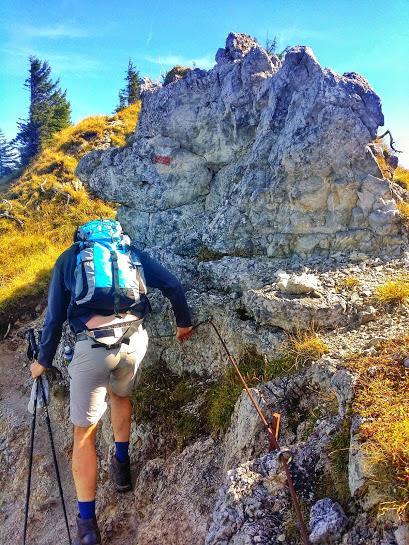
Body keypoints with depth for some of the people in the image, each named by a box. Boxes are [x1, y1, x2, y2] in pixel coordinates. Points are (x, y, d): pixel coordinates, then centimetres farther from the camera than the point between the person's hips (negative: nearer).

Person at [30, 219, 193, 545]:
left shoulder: (67, 258, 17)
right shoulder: (131, 251, 18)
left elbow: (55, 317, 16)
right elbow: (173, 286, 12)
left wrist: (44, 361, 27)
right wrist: (184, 322, 27)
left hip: (92, 345, -2)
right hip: (134, 339, 2)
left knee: (84, 432, 12)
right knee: (121, 394, 34)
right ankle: (122, 465, 42)